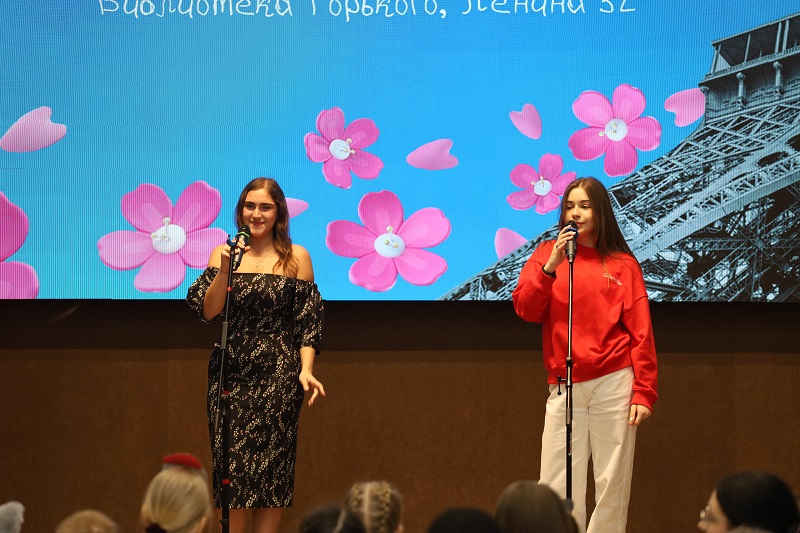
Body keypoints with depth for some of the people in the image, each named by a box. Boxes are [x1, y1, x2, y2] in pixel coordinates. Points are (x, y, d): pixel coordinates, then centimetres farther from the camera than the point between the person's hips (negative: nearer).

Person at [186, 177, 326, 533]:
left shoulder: (297, 258, 3)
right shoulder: (222, 253, 6)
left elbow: (308, 322, 1)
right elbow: (207, 311, -3)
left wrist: (305, 370, -10)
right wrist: (225, 269, -14)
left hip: (278, 376, -1)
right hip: (231, 372, 1)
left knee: (272, 466, 0)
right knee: (232, 463, -2)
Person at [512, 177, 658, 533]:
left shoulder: (623, 264, 6)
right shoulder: (547, 253, 11)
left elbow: (641, 334, 2)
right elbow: (525, 309, -2)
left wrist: (644, 393, -6)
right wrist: (551, 266, -14)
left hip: (613, 384, -1)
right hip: (564, 386, 1)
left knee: (612, 484, 1)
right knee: (555, 488, -3)